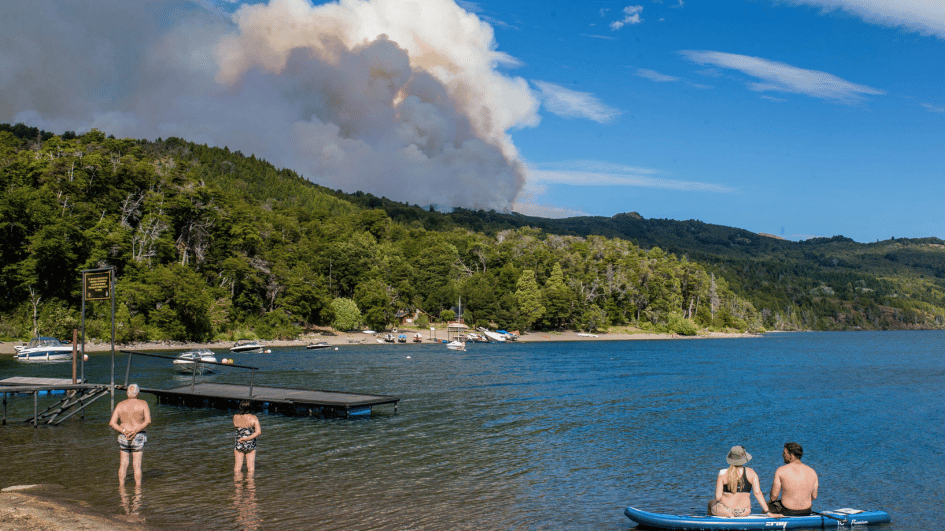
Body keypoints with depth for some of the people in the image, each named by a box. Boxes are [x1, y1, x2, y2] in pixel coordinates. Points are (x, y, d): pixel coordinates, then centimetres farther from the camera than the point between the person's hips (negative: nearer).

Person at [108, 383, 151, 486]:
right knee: (137, 465, 1)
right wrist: (135, 431, -16)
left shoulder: (120, 405, 5)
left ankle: (121, 486, 13)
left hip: (123, 436, 2)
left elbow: (112, 423, -2)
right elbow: (148, 420, -14)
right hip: (138, 437, -2)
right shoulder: (143, 404, -2)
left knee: (123, 464, 11)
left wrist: (123, 431, -12)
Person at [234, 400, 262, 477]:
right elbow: (259, 432, -17)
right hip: (250, 445, -1)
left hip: (238, 444, 1)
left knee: (237, 468, 11)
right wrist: (247, 439, -15)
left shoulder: (235, 417, -7)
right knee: (250, 467, 9)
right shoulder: (253, 418, -12)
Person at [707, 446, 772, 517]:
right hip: (744, 512, 3)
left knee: (711, 502, 32)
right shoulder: (751, 473, -5)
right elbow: (758, 493, -8)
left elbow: (718, 497, -13)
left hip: (725, 511, -3)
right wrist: (767, 511, -3)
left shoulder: (723, 474, -12)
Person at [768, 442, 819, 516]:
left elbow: (774, 495, -11)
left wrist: (771, 500, 12)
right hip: (806, 512, 4)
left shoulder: (781, 471, -14)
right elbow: (814, 496, 6)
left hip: (787, 512, -4)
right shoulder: (812, 472, -3)